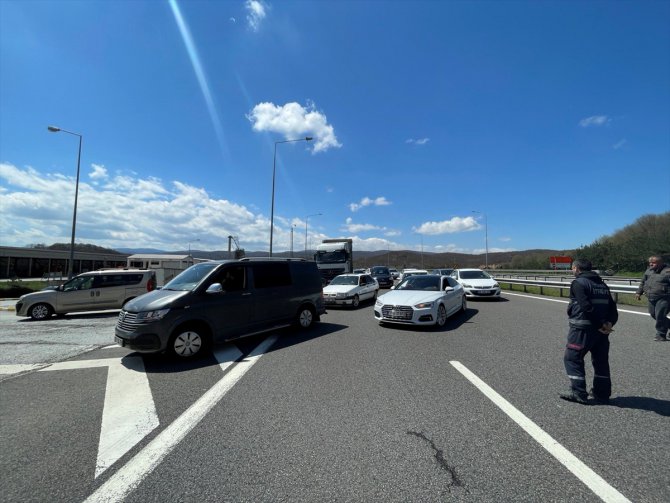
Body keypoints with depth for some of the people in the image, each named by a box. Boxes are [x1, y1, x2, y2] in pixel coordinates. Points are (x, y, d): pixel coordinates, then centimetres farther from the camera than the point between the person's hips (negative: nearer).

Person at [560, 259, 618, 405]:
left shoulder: (578, 283, -10)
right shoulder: (602, 284, 15)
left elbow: (587, 307, -20)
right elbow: (612, 307, 8)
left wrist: (601, 324, -14)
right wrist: (609, 323, -3)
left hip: (582, 329, -8)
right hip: (601, 330, 8)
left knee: (572, 358, 2)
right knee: (601, 361, 17)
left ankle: (579, 393, 3)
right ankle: (602, 394, 25)